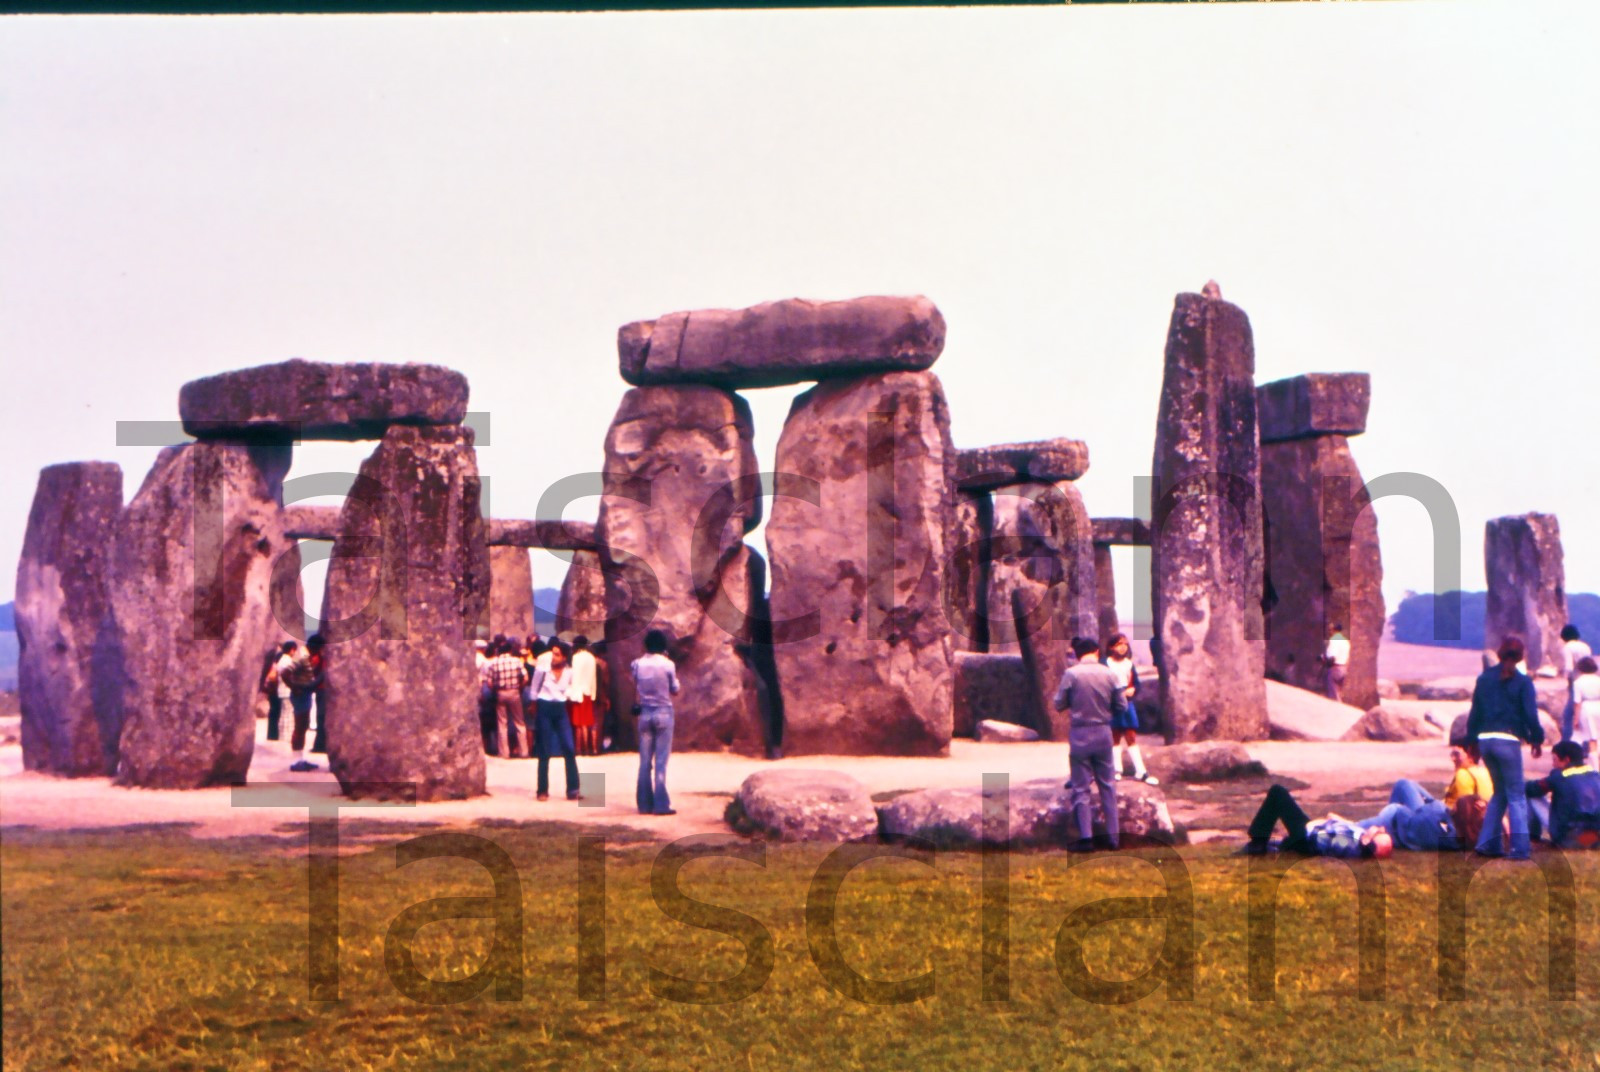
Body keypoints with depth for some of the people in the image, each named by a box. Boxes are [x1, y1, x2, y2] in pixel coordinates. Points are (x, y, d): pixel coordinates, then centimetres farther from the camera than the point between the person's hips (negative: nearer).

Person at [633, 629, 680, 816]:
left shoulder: (638, 664, 1)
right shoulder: (667, 664, -9)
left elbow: (635, 690, 9)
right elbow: (675, 691, 1)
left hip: (645, 713, 3)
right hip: (663, 713, -3)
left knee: (645, 762, 6)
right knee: (660, 762, -3)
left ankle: (645, 804, 8)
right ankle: (661, 805, -5)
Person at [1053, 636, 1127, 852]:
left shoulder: (1071, 674, -11)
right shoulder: (1109, 674, -4)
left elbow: (1059, 705, -4)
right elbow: (1122, 706, 1)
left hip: (1080, 735, -2)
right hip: (1103, 733, 3)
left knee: (1080, 788, 4)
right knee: (1108, 784, 15)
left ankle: (1086, 838, 0)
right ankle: (1114, 835, 17)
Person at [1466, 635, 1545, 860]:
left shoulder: (1484, 678, 9)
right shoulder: (1522, 682, -4)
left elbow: (1475, 712, 11)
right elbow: (1531, 714, -7)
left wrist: (1472, 740, 17)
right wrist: (1536, 739, 5)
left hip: (1485, 740, 5)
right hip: (1508, 741, -5)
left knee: (1499, 792, 19)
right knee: (1516, 795, 2)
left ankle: (1488, 843, 14)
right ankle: (1519, 847, -6)